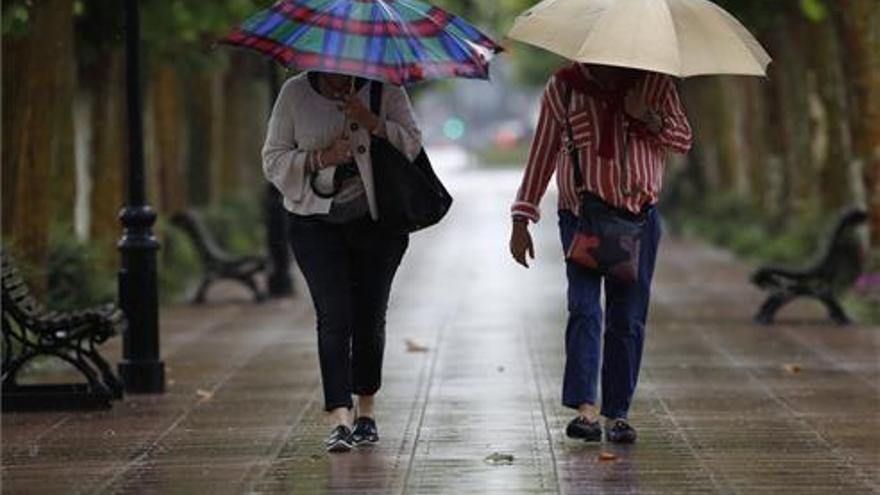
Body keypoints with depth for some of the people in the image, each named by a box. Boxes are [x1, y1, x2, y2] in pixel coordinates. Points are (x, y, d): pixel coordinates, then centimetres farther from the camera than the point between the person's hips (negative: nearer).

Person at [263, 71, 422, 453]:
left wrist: (372, 123, -22)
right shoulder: (294, 94, 1)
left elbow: (412, 145, -7)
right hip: (316, 224, -1)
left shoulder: (384, 89, 1)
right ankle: (339, 417, -17)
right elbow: (273, 160, 0)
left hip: (377, 221, 1)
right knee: (333, 318, -12)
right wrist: (320, 158, -16)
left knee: (369, 317, 6)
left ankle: (365, 410, 23)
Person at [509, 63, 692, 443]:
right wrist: (522, 220, 2)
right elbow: (542, 154, 5)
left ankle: (618, 413, 8)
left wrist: (650, 118, -14)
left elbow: (683, 141, 6)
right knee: (584, 309, -15)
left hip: (638, 216, 1)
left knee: (628, 319, 1)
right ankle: (585, 408, -21)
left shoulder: (654, 83, 3)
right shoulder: (563, 88, 0)